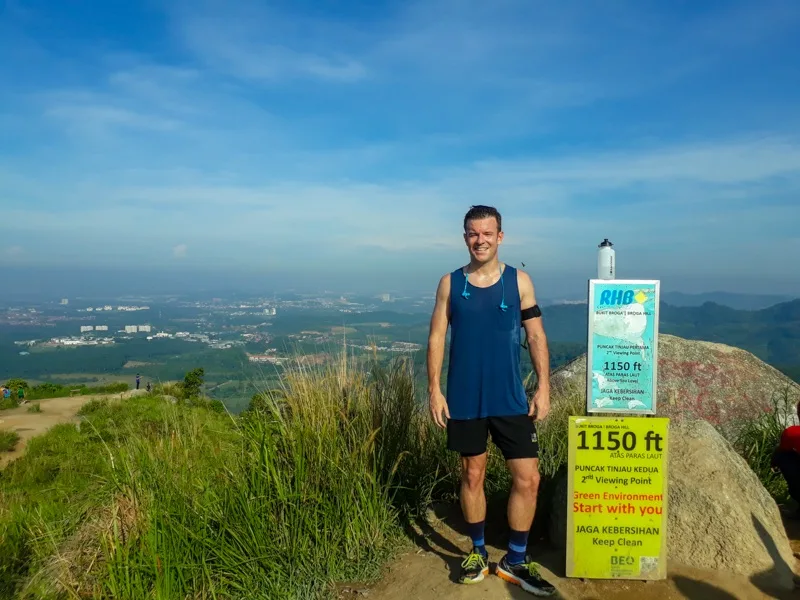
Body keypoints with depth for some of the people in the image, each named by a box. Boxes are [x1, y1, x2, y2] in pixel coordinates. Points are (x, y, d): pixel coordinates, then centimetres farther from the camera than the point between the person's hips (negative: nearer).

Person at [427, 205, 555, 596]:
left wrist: (544, 387, -4)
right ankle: (477, 551, 32)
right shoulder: (450, 283, 0)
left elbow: (536, 336, 2)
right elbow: (437, 337, 1)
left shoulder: (519, 281, 0)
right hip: (464, 400, 0)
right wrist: (434, 389, -5)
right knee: (472, 475, 12)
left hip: (510, 400, 0)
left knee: (528, 479, 1)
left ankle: (516, 559, 20)